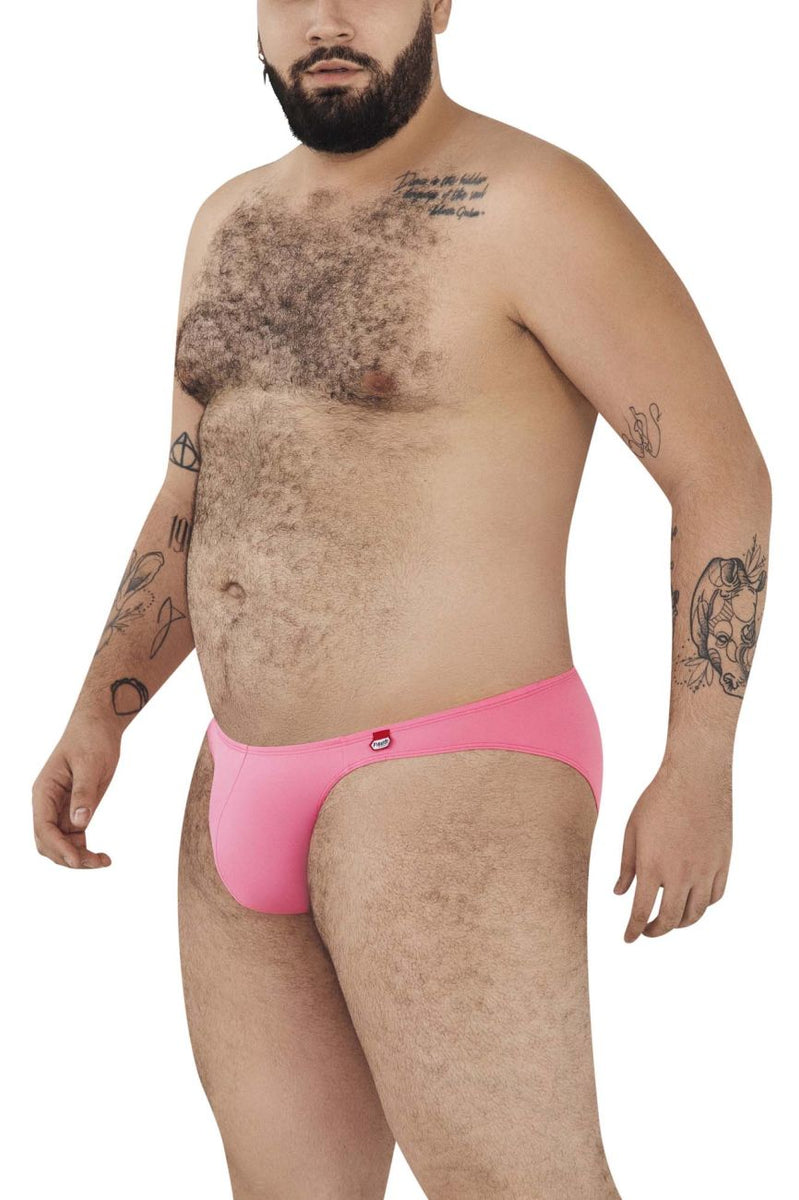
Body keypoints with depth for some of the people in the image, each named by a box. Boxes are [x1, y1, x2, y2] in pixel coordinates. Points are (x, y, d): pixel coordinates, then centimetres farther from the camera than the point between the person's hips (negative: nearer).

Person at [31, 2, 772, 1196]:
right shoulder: (231, 223, 13)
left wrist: (697, 771, -13)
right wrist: (100, 712, 7)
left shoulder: (531, 205, -11)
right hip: (247, 794, 8)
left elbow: (723, 474, -10)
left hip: (452, 797, -8)